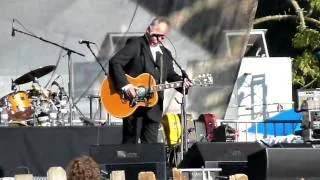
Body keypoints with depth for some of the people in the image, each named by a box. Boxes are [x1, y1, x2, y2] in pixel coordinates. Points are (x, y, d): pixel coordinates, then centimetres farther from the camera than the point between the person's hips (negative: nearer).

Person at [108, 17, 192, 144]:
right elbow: (115, 62, -14)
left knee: (151, 145, 6)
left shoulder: (165, 54, 18)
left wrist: (182, 82, 0)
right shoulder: (135, 44, -5)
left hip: (154, 105, 6)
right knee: (130, 143, -3)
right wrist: (125, 85, -22)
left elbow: (170, 75, 23)